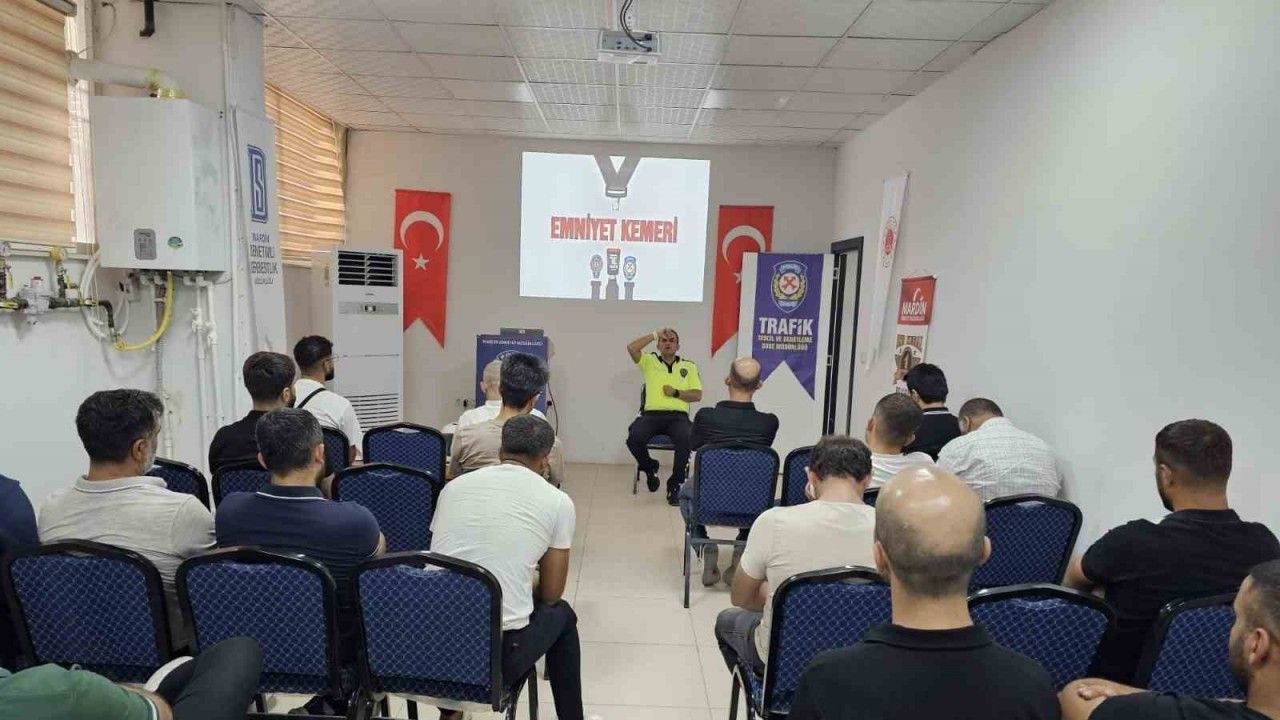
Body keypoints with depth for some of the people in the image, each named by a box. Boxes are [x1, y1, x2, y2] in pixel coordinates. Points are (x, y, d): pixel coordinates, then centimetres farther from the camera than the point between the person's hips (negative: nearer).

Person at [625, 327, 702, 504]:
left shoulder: (689, 366, 18)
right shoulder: (649, 361, 16)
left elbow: (697, 395, 11)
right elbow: (631, 347, -3)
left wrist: (676, 393, -4)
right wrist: (655, 334, 3)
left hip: (678, 416, 0)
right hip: (651, 414, 0)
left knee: (686, 440, -33)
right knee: (634, 438, -30)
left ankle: (675, 485, -12)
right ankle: (650, 468, 5)